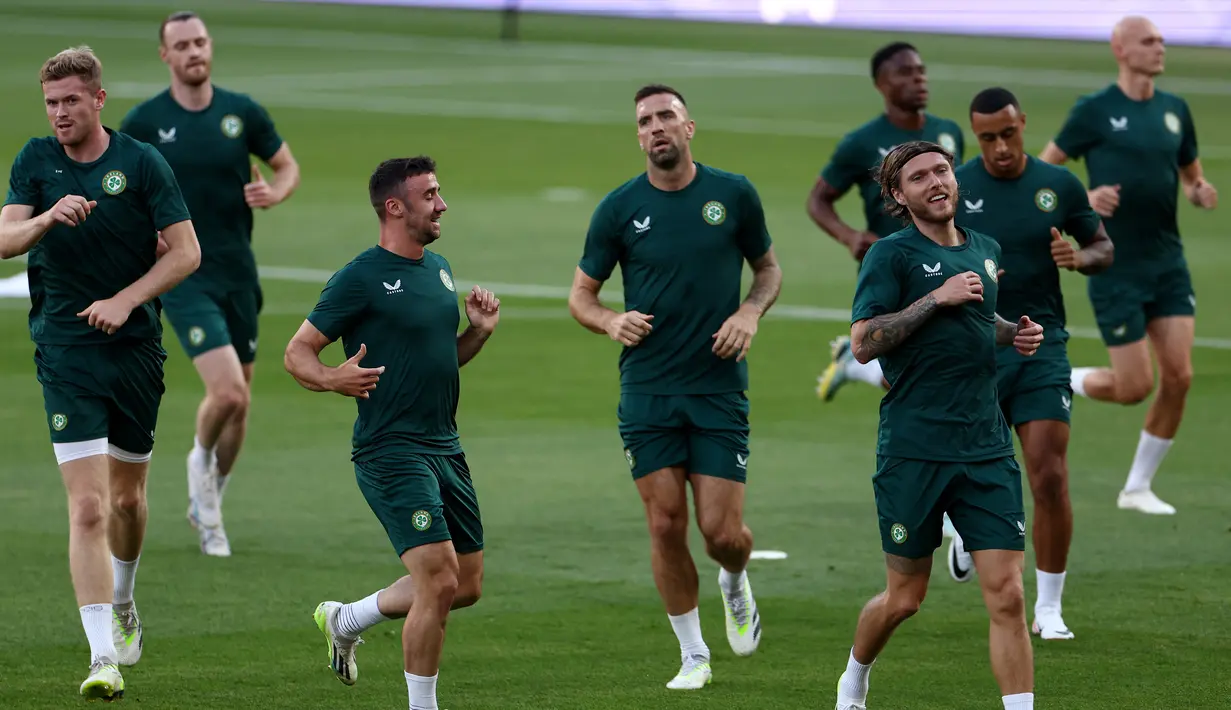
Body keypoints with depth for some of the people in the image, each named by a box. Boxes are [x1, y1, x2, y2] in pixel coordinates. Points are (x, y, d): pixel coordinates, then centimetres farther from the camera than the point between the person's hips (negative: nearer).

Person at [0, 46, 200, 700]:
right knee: (87, 506, -13)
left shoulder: (142, 163, -3)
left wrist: (125, 300, -14)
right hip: (65, 353, -1)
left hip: (136, 347, 1)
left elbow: (186, 252, -3)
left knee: (127, 496, 15)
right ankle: (103, 655, -17)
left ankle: (122, 603, 44)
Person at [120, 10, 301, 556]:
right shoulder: (143, 122, -6)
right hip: (183, 278, -4)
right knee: (228, 392, -19)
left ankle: (207, 502, 32)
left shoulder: (243, 112, 1)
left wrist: (274, 192, -9)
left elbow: (287, 166, 12)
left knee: (239, 405, 10)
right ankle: (201, 462, 13)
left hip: (238, 275, 4)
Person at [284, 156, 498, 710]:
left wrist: (479, 331, 6)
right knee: (439, 581, -16)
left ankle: (346, 620, 33)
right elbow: (297, 352, -7)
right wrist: (332, 379, -27)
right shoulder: (362, 278, -10)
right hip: (391, 451, -8)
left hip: (445, 447, 8)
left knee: (467, 585, 12)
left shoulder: (438, 269, 14)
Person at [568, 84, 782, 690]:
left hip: (720, 387, 0)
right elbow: (580, 294, 7)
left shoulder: (734, 194, 0)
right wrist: (611, 321, -14)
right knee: (666, 526, -2)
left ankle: (735, 583, 31)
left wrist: (751, 312, -6)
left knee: (722, 531, -6)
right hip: (647, 391, 0)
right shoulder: (619, 208, -1)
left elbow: (769, 267, 14)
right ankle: (694, 656, 14)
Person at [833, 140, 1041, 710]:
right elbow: (863, 342, -14)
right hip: (914, 448, -4)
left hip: (987, 448, 4)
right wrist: (937, 298, -17)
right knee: (904, 598, 8)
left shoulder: (986, 251, 14)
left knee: (1007, 596, -8)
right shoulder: (892, 254, -4)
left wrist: (1016, 333, 12)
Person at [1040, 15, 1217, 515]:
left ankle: (1138, 488, 10)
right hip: (1116, 268, -5)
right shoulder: (1094, 112, -7)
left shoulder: (1174, 110, 8)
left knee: (1178, 377, -4)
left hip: (1168, 263, 5)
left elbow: (1190, 175, 20)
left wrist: (1201, 193, -4)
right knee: (1134, 388, -7)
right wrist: (1084, 199, -18)